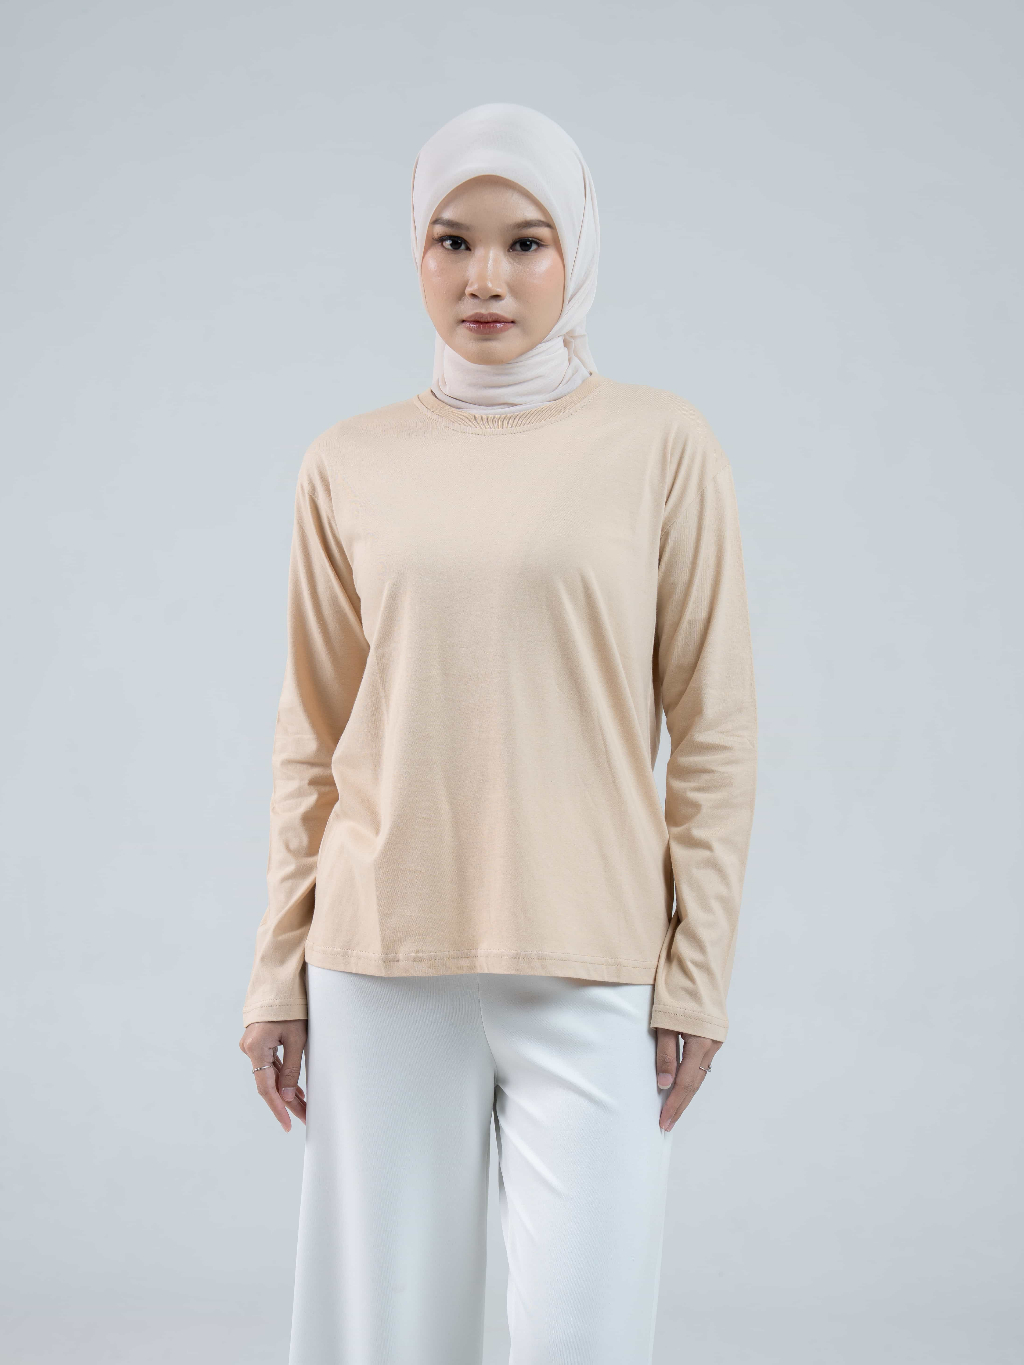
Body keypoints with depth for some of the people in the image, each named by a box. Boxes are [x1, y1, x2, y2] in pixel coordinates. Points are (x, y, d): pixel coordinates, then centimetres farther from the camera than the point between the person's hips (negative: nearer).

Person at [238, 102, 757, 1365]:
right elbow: (312, 742, 10)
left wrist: (697, 975, -2)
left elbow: (714, 729, 1)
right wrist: (276, 972, 8)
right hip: (381, 965, 2)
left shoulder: (661, 446, 1)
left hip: (589, 968, -2)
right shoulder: (348, 467, 7)